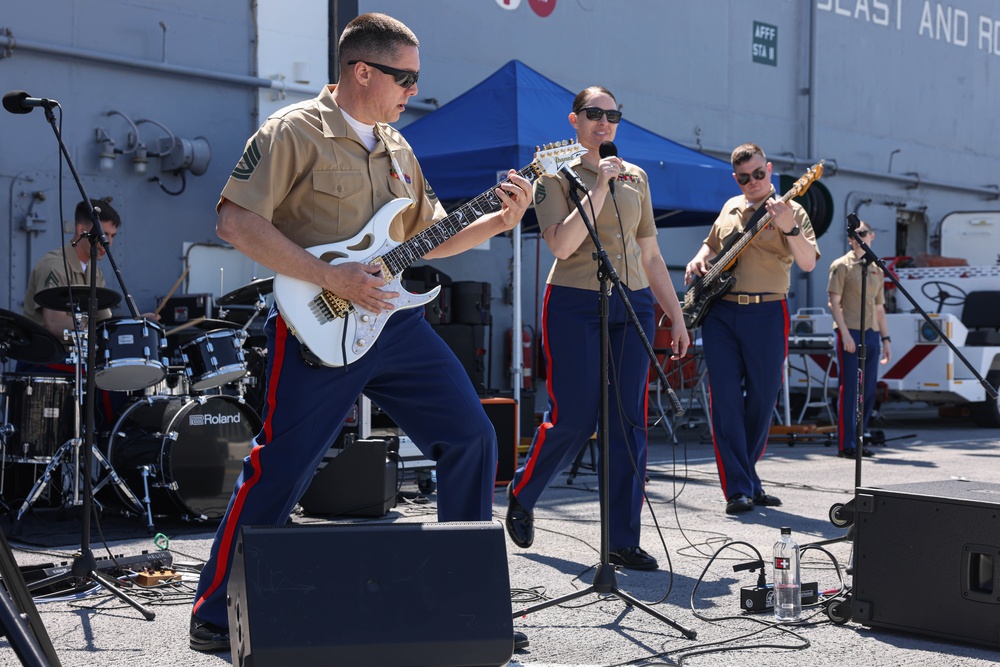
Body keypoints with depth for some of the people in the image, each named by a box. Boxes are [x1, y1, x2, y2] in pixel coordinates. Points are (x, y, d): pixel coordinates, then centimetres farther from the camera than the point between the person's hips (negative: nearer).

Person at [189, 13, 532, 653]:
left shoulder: (396, 146, 16)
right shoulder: (294, 132, -8)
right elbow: (236, 222, -15)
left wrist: (497, 222, 5)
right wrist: (329, 276, -19)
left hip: (398, 321, 7)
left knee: (472, 438, 3)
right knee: (280, 472, -5)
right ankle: (214, 613, 11)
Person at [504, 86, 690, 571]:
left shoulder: (634, 177, 15)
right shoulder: (556, 174, 0)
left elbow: (650, 256, 18)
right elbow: (563, 245, -16)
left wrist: (676, 314, 14)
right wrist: (599, 187, -16)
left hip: (632, 305, 5)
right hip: (575, 306, -4)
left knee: (628, 422, 0)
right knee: (573, 419, -5)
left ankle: (622, 541, 4)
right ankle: (521, 495, 23)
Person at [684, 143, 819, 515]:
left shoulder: (790, 211, 1)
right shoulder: (730, 209, 16)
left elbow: (808, 263, -13)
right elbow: (712, 245, 32)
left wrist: (789, 228, -29)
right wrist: (699, 260, 10)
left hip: (765, 314, -3)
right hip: (720, 312, 3)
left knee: (762, 399, 4)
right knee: (726, 400, -5)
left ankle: (748, 479, 22)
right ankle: (737, 489, -4)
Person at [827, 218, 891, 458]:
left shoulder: (876, 270, 18)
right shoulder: (841, 266, 0)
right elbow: (834, 302, -6)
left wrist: (885, 339, 14)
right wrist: (845, 333, -15)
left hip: (871, 333, 6)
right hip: (849, 332, -6)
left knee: (869, 389, 6)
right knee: (849, 387, -8)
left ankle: (858, 441, 13)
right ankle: (845, 445, -6)